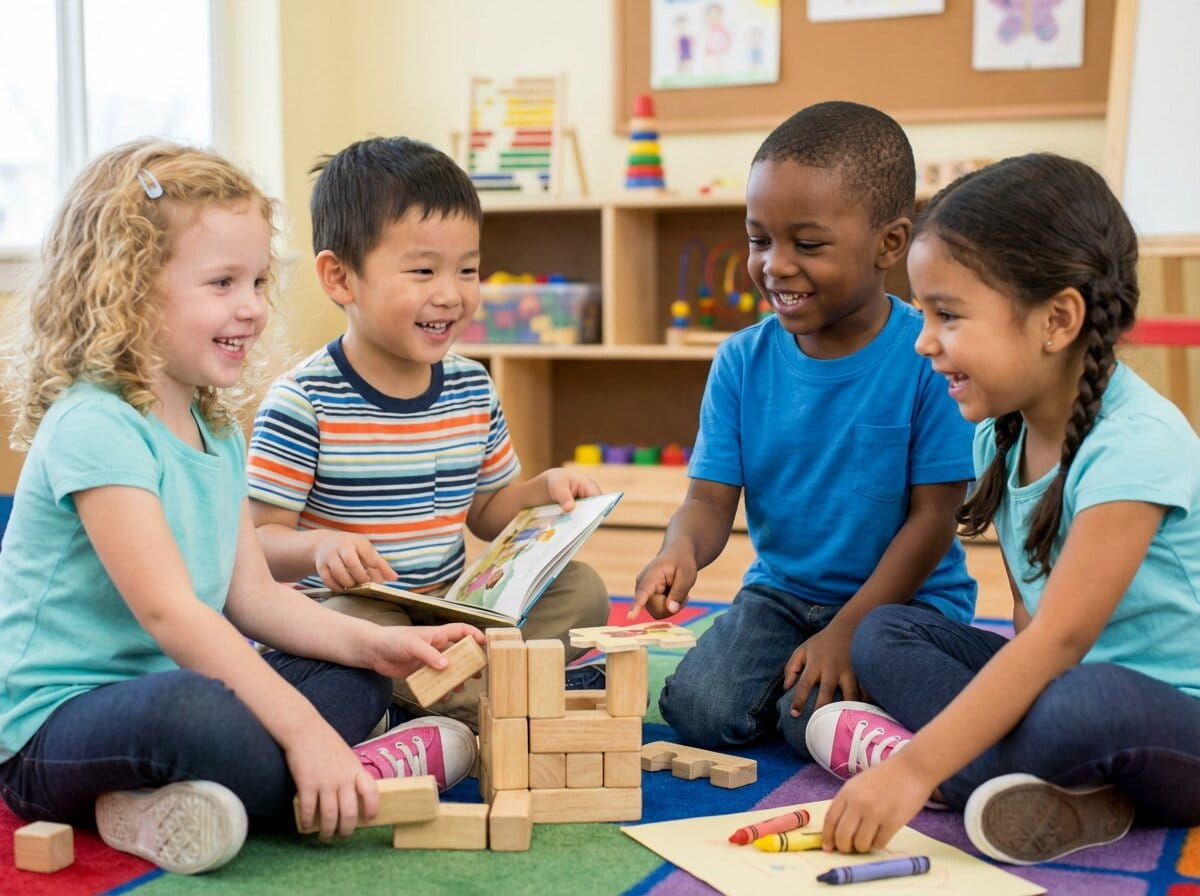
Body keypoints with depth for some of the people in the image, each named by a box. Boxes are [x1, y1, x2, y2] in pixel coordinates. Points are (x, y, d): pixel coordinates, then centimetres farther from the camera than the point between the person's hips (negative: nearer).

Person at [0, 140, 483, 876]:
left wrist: (374, 644, -5)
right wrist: (303, 731, -30)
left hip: (156, 691, 10)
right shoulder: (94, 427, -20)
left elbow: (252, 595, 9)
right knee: (192, 709, -40)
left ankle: (158, 802, -18)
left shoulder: (217, 429, 10)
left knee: (357, 682, 1)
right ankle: (368, 780, -16)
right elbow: (168, 611, -27)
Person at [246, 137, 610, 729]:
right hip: (341, 615, -6)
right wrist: (317, 548, -33)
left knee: (580, 589, -7)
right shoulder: (304, 401, -13)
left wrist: (542, 492, -2)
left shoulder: (472, 389, 6)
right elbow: (257, 537, -12)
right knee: (358, 623, -37)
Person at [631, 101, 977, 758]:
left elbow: (932, 517, -12)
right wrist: (681, 550, -29)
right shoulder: (742, 361, -2)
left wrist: (845, 632, -17)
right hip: (780, 592, 4)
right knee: (699, 710, -18)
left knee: (817, 717, -26)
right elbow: (711, 497, -4)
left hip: (904, 597, -3)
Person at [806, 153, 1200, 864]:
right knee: (884, 633, -4)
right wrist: (1016, 692, -12)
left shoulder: (1135, 442, -25)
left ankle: (906, 750, -15)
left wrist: (915, 768, -35)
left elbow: (1060, 637, -30)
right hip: (1067, 681, 9)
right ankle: (1070, 790, -20)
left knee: (1085, 706, -40)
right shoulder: (1002, 430, 1)